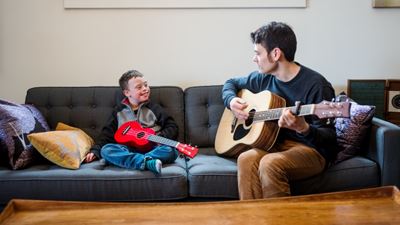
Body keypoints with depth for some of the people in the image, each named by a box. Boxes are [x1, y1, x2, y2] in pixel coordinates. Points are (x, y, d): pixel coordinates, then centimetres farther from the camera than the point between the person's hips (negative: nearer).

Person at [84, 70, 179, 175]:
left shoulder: (154, 108, 11)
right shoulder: (119, 111, 16)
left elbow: (172, 127, 8)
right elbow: (108, 133, 15)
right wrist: (95, 151, 2)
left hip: (152, 149, -1)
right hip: (128, 150, 2)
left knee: (171, 151, -30)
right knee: (106, 150, -28)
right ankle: (149, 163, -44)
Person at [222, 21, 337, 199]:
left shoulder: (315, 84, -14)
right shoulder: (264, 78, 5)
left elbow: (328, 138, -16)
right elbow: (232, 83, 24)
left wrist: (303, 128, -37)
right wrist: (232, 100, 1)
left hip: (311, 150, -5)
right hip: (277, 144, 5)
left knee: (270, 163, -34)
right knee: (246, 159, -27)